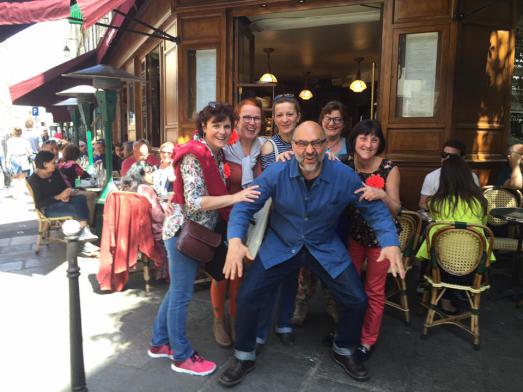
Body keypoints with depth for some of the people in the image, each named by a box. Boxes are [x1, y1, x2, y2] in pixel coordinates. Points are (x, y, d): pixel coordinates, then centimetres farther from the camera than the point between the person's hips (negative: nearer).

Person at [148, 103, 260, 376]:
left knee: (177, 290, 19)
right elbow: (194, 202, -25)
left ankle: (159, 343, 36)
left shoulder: (217, 154, 9)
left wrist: (237, 197, 3)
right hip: (184, 231, -9)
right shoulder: (193, 155, -18)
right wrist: (236, 198, -29)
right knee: (182, 294, 4)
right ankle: (182, 357, 20)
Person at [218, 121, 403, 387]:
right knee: (248, 297, -9)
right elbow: (245, 206, -17)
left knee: (356, 300, -1)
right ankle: (244, 357, 18)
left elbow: (374, 208, -8)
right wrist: (235, 240, -35)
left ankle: (343, 351, 32)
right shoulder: (276, 173, -19)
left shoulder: (344, 176, -17)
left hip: (325, 248, 1)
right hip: (280, 246, -1)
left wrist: (390, 243, -24)